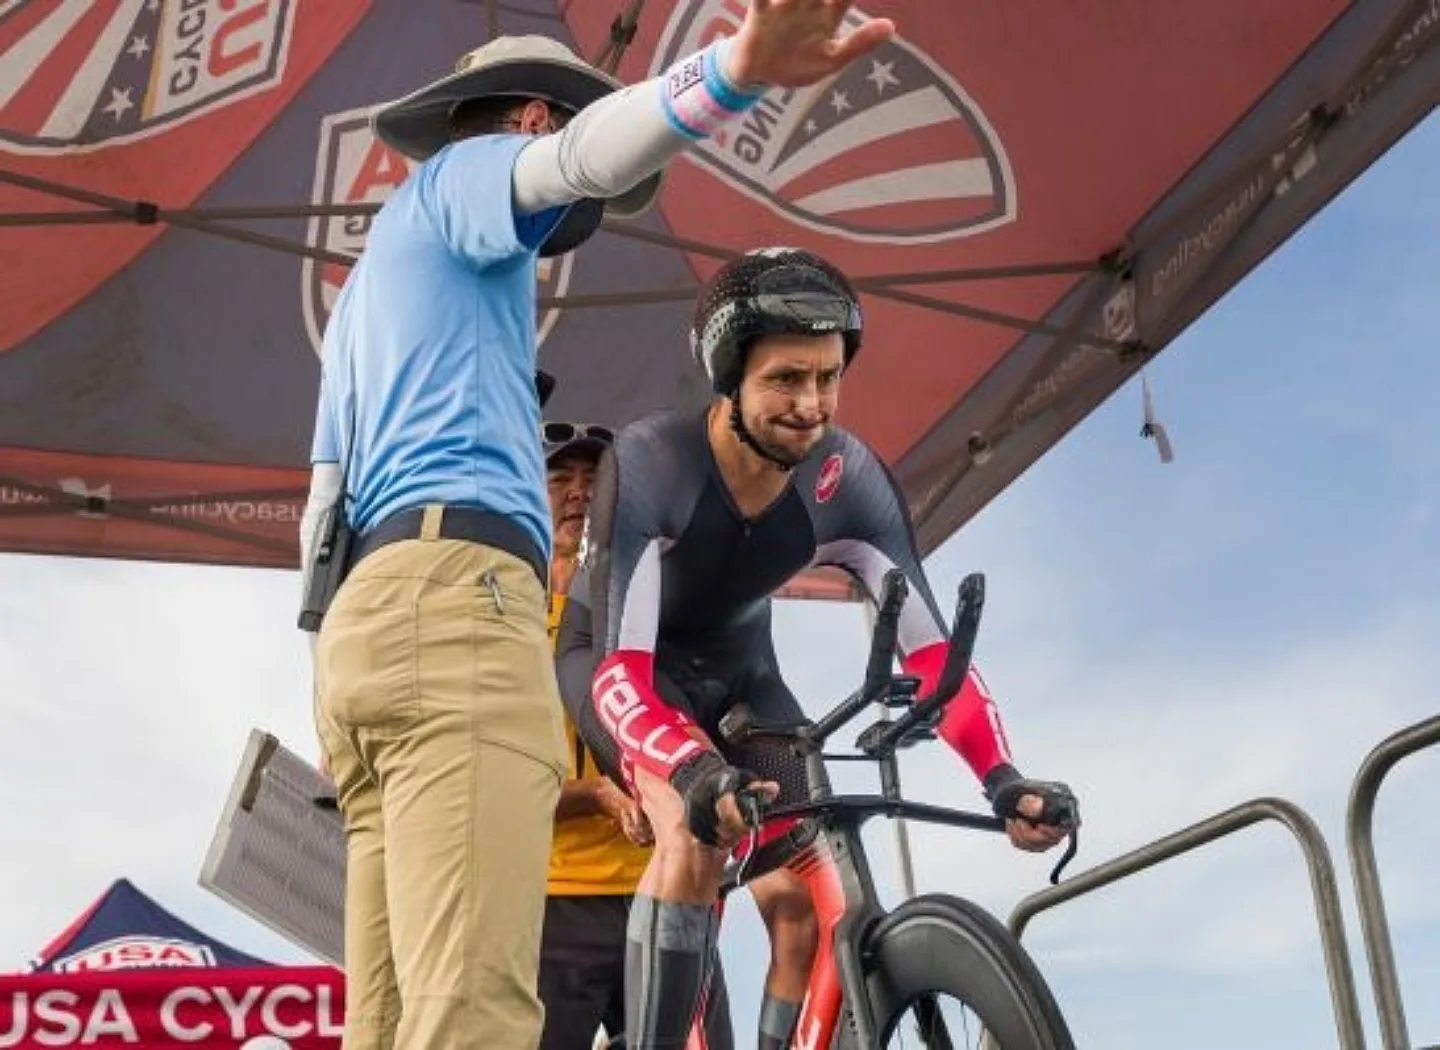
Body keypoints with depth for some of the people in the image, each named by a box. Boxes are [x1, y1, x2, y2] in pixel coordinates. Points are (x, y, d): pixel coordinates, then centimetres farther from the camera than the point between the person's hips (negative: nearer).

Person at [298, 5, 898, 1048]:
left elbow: (322, 507, 32)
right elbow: (586, 153, -12)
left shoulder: (369, 285, 38)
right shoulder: (463, 171, 13)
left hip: (365, 618, 9)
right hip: (451, 595, -9)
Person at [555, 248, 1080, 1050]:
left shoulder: (851, 479, -24)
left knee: (807, 900, -9)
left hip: (736, 667, 4)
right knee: (699, 829, -33)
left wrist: (1001, 775, -41)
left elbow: (929, 649, -24)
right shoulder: (648, 464, -35)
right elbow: (620, 668, -40)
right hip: (622, 657, -4)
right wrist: (697, 775, -59)